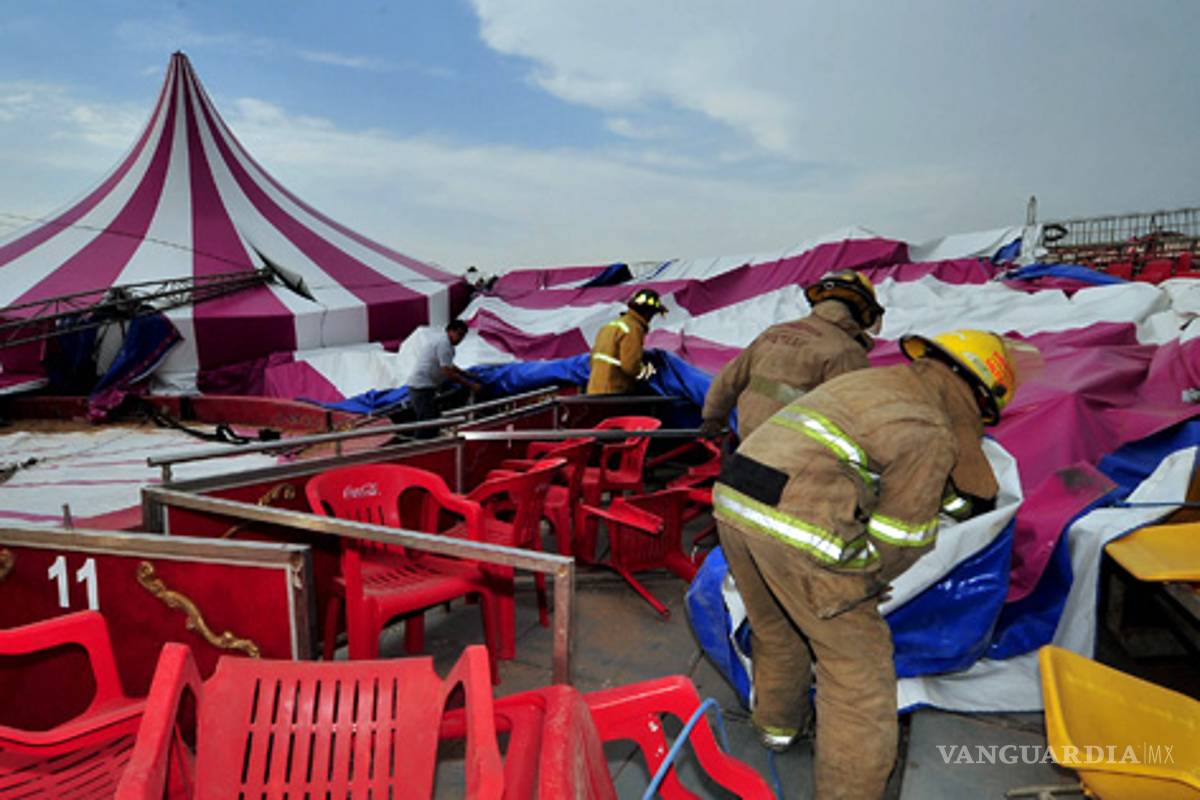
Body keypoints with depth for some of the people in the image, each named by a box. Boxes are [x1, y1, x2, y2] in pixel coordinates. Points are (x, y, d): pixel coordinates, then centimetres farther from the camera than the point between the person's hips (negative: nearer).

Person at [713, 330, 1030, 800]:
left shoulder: (869, 381, 22)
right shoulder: (930, 432, -3)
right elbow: (900, 538, -4)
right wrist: (860, 585, 15)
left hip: (733, 499, 9)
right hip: (798, 528, -9)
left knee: (775, 628, 32)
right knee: (857, 664, 9)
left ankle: (778, 722, 55)